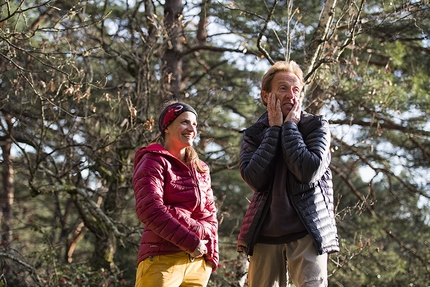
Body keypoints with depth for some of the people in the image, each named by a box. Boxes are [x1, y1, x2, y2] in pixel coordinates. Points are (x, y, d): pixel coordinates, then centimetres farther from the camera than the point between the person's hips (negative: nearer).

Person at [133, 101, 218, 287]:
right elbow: (149, 209, -13)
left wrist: (212, 253, 8)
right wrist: (190, 242, -15)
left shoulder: (201, 170, 21)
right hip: (163, 258, -7)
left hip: (198, 261, 7)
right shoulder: (154, 160, -1)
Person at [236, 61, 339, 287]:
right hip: (265, 234, 3)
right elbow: (255, 180, -9)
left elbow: (309, 172, -15)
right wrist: (274, 129, -6)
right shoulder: (254, 134, 8)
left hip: (307, 232, -2)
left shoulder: (317, 126, 2)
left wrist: (289, 126, -8)